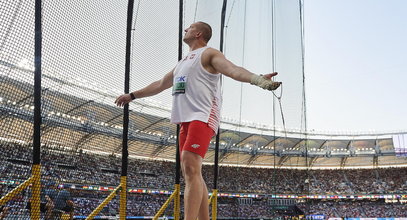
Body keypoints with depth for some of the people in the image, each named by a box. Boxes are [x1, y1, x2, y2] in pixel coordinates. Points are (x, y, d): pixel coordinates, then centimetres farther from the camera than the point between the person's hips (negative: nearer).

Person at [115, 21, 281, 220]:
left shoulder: (208, 54, 3)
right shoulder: (183, 62, 28)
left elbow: (233, 69, -15)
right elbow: (160, 84, 38)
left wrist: (258, 79, -35)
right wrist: (132, 95, 45)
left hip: (202, 117, -9)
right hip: (186, 120, 9)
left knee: (191, 169, -22)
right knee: (189, 172, 5)